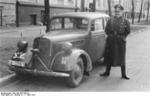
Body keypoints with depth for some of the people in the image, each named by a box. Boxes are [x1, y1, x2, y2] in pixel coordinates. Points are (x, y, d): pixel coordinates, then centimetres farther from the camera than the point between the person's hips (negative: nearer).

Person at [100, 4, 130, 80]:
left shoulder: (125, 21, -2)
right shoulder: (110, 20, 5)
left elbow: (127, 31, 2)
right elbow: (106, 30, 7)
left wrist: (121, 37, -2)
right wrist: (112, 35, -2)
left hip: (120, 42, -3)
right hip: (110, 42, 3)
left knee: (121, 58, 2)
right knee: (109, 57, 11)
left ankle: (123, 74, 14)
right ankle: (107, 72, 26)